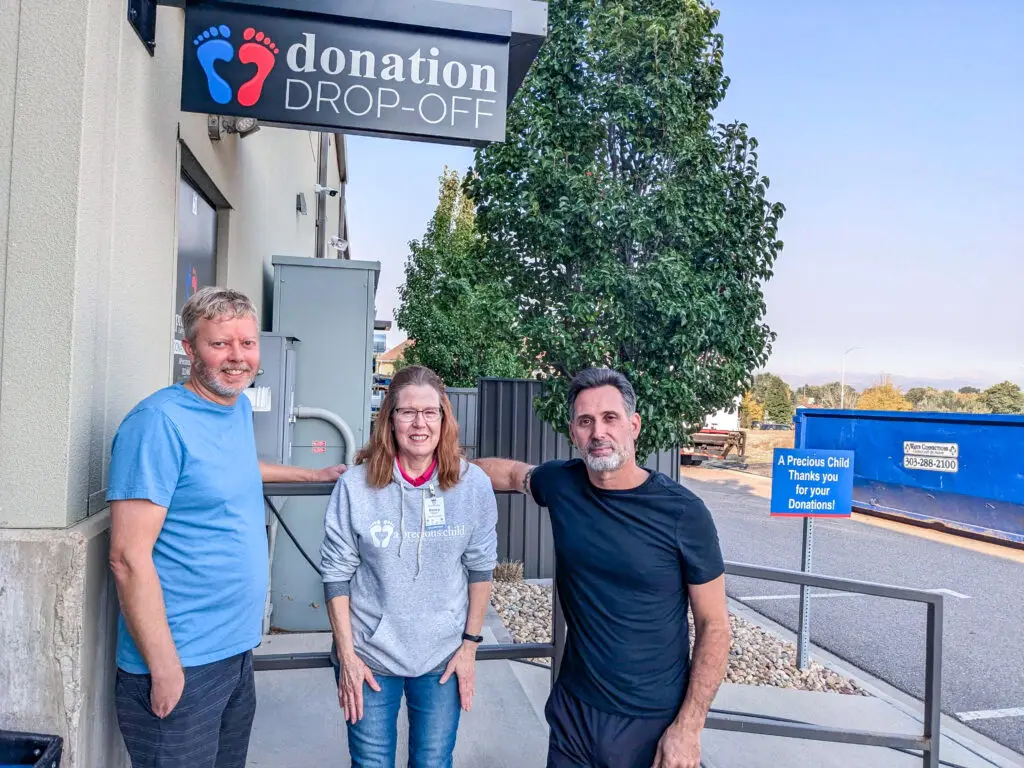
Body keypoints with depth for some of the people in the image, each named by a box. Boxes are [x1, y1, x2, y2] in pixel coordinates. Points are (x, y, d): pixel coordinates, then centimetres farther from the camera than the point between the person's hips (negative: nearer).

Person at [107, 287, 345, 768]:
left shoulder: (240, 407, 7)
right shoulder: (160, 421, -18)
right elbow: (128, 557, -20)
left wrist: (316, 475, 30)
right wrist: (165, 670, -19)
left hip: (237, 652, 8)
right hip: (179, 664, -8)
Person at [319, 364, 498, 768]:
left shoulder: (472, 484, -10)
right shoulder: (356, 485, -13)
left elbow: (480, 568, 0)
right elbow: (337, 574, -6)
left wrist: (470, 644, 1)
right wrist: (346, 655, -5)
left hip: (443, 658, 1)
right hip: (369, 656, 0)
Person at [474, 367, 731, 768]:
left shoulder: (683, 512, -16)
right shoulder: (560, 484, -7)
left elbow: (714, 625, -10)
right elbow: (512, 472, 16)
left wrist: (688, 727, -13)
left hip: (652, 722, -3)